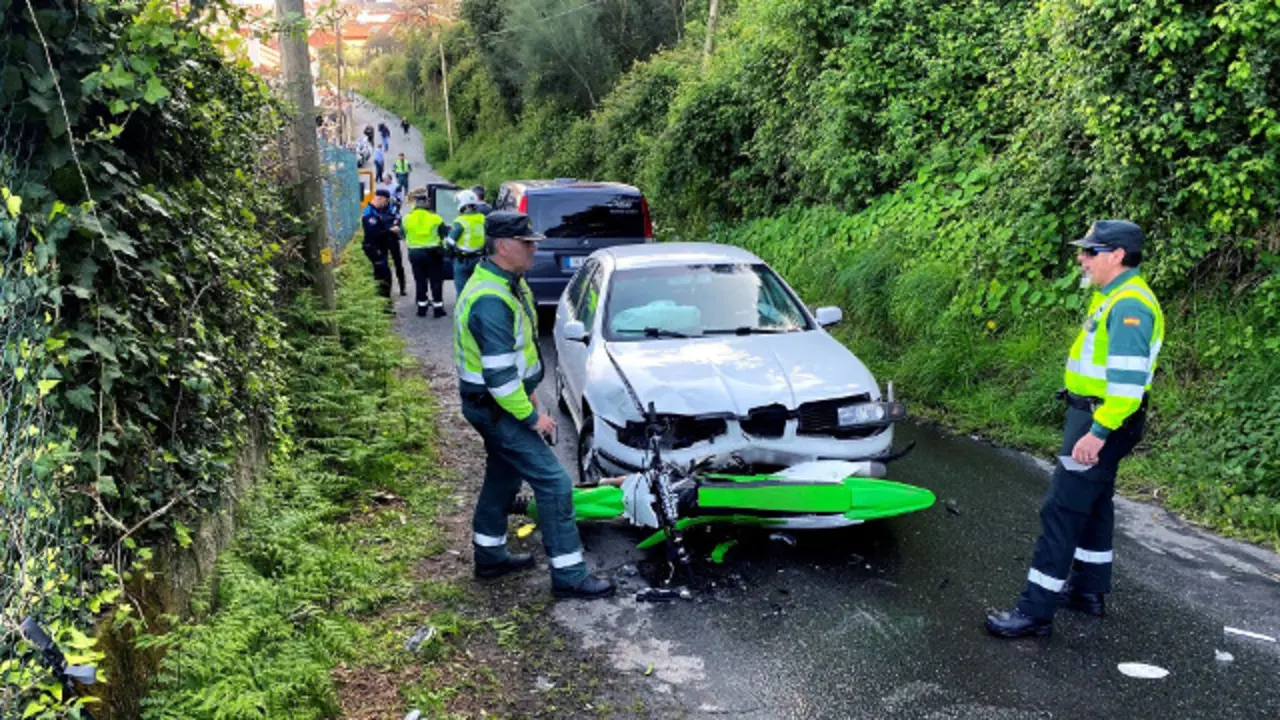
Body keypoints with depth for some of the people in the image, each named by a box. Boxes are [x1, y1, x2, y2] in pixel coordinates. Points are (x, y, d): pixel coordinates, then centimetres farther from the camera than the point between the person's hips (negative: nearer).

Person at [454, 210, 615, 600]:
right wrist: (531, 417, -19)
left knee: (503, 477, 22)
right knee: (553, 482, -7)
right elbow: (499, 374, -28)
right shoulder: (491, 301, -27)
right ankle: (568, 575, 1)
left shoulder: (508, 283, 7)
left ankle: (490, 554, 38)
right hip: (495, 407, -10)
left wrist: (527, 392, 19)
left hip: (498, 404, 10)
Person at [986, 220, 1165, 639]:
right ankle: (1090, 590, 34)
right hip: (1092, 417, 11)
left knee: (1062, 511, -9)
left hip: (1103, 423, -11)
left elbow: (1129, 380, -28)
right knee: (1092, 505, 20)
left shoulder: (1129, 305, -21)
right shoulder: (1113, 297, 13)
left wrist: (1098, 432, -29)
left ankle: (1036, 610, -5)